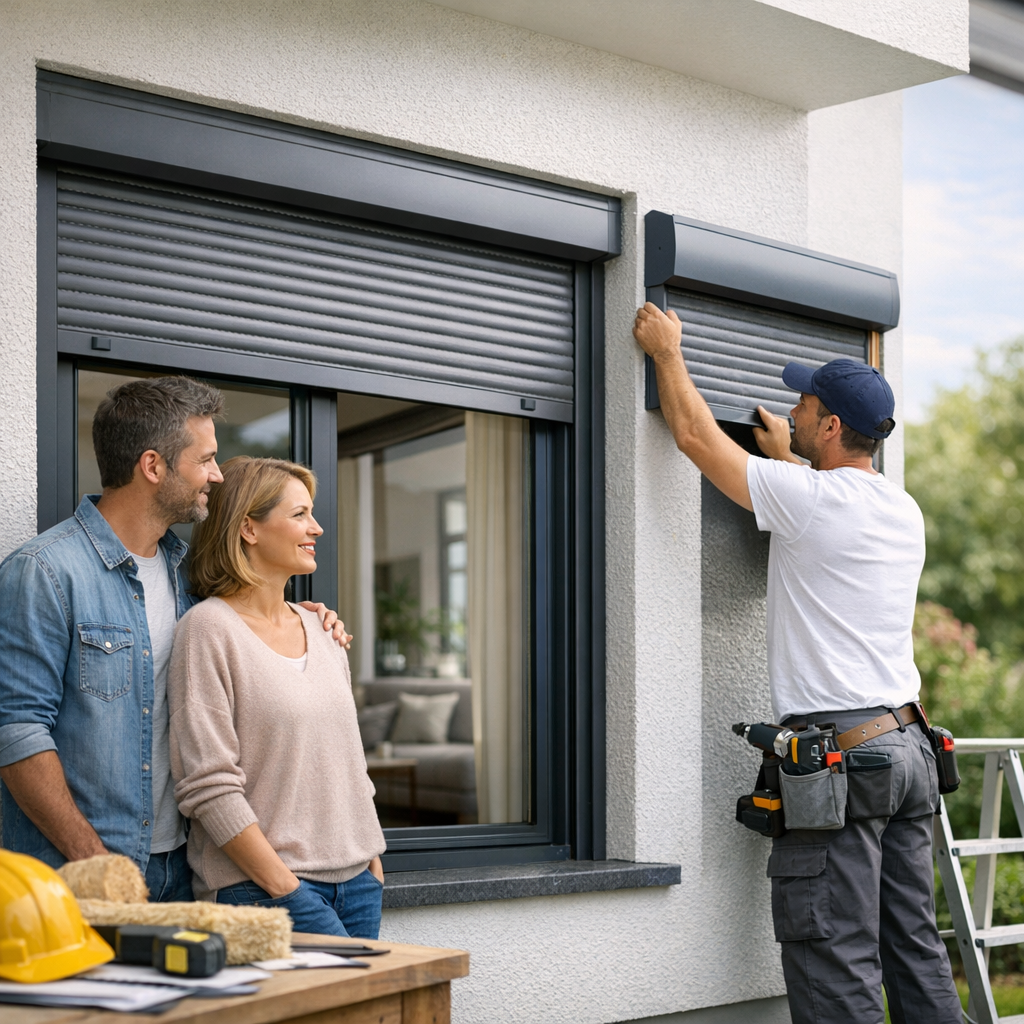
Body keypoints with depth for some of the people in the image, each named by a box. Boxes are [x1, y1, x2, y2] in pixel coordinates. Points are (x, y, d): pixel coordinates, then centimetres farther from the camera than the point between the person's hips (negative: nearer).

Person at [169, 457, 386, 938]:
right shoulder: (208, 628, -7)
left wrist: (373, 863, 12)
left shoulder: (320, 628, 15)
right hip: (260, 886, -7)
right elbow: (207, 785, -13)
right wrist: (284, 887, -16)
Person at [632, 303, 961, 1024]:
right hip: (908, 743, 8)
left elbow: (696, 435, -1)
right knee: (916, 946, 13)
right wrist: (787, 458, 45)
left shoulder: (810, 499, -12)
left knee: (836, 964, -5)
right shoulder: (905, 512, 11)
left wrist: (667, 349, 13)